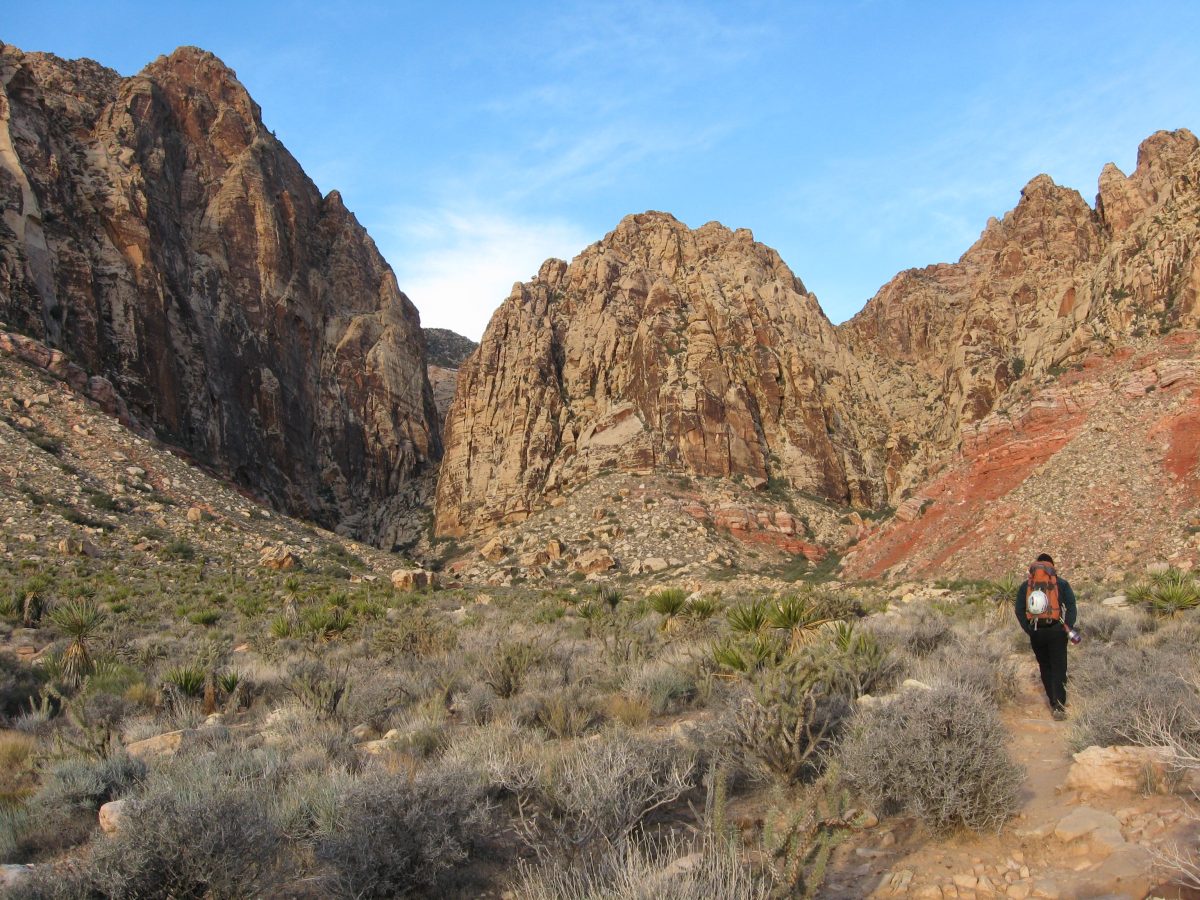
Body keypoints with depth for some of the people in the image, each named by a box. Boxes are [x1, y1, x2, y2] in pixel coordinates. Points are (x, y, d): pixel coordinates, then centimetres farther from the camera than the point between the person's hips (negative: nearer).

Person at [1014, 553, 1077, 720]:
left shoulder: (1025, 584, 8)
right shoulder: (1061, 582, 4)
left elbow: (1019, 611, 4)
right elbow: (1071, 606, -5)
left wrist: (1029, 630, 7)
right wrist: (1068, 627, -1)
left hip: (1036, 632, 2)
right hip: (1056, 631, -2)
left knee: (1045, 668, 14)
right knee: (1059, 668, 0)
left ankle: (1053, 703, 17)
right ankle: (1059, 704, -14)